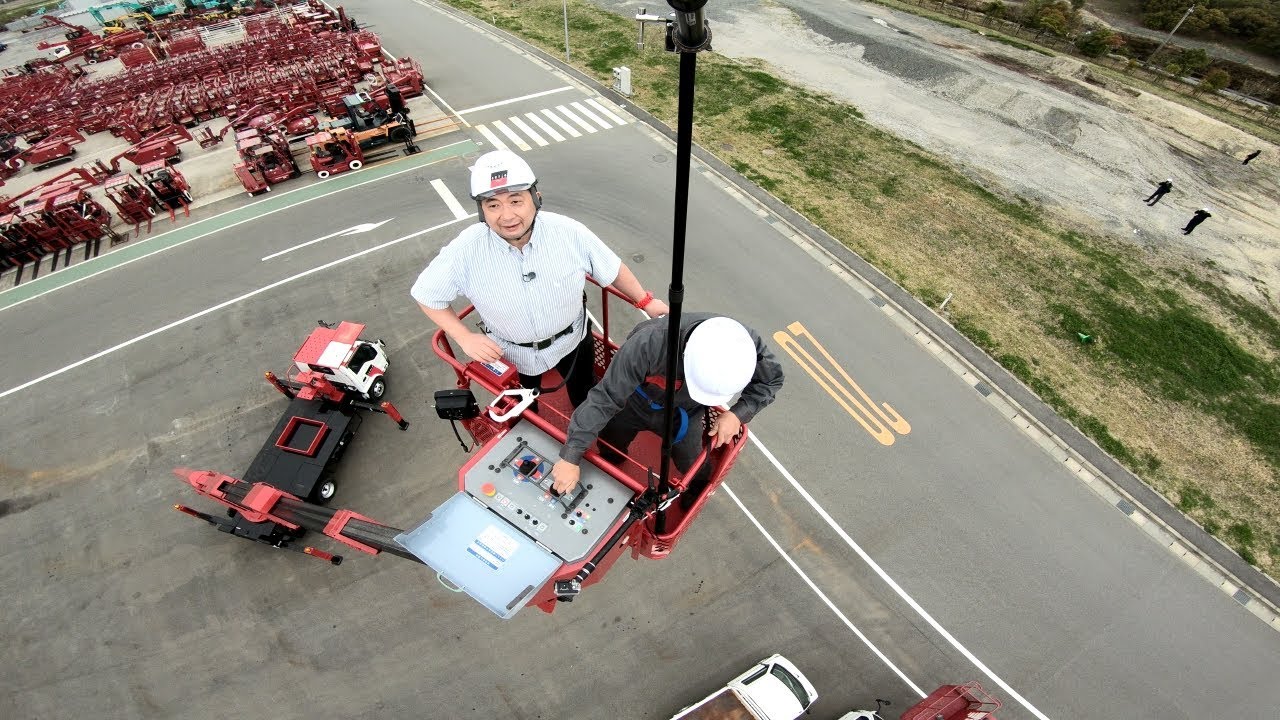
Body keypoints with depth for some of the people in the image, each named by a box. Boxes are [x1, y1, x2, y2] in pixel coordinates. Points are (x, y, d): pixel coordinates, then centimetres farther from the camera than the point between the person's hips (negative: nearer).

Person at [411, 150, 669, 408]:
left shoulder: (569, 232, -27)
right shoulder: (465, 251, -28)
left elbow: (612, 269, -11)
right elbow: (427, 294, -13)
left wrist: (645, 301, -4)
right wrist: (464, 338, -20)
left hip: (571, 341, 1)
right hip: (511, 353, 0)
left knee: (586, 396, 29)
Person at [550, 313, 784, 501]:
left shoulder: (746, 344, -36)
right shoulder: (649, 342, -48)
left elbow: (771, 380, -14)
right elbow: (605, 398, -40)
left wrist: (738, 414, -30)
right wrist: (571, 458, -38)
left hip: (684, 414, 1)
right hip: (634, 403, -1)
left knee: (695, 468, 14)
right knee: (609, 455, 23)